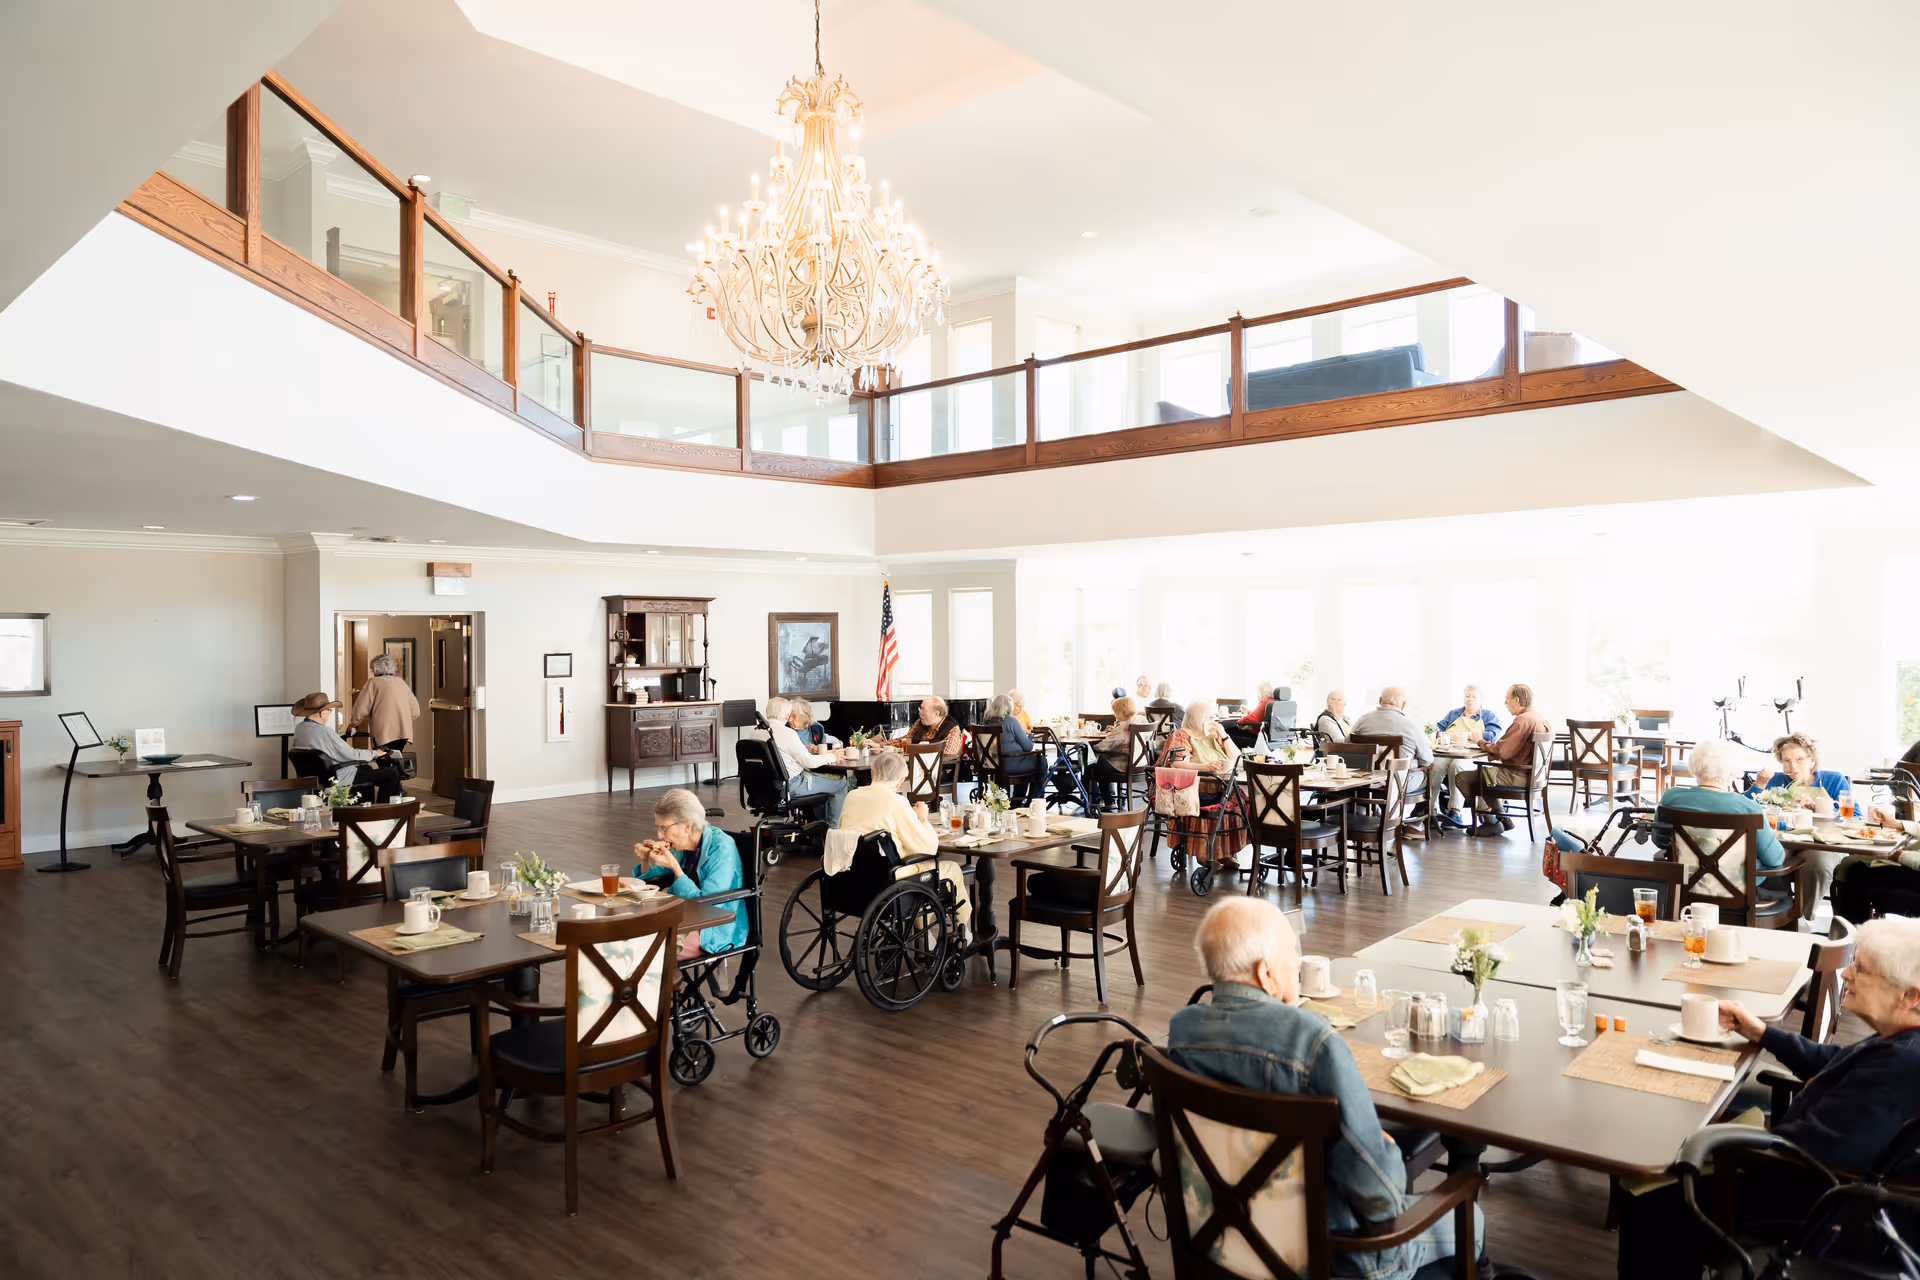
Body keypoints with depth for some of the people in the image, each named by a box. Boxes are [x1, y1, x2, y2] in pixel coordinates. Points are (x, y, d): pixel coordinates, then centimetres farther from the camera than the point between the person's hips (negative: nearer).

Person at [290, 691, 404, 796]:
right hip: (340, 779, -10)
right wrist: (374, 753, -3)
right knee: (392, 773, -6)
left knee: (369, 768, 31)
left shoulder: (299, 729, 1)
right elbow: (351, 755, -20)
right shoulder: (324, 732, -26)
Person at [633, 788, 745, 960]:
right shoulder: (682, 845, 5)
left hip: (714, 931, -8)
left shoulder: (721, 849, -18)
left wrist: (675, 867, -26)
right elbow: (649, 882, 19)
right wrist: (644, 859, -3)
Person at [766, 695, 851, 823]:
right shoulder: (787, 733, -22)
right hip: (791, 786, -9)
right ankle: (833, 827, 14)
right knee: (841, 782, 3)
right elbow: (809, 761, -19)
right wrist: (832, 757, -3)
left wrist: (804, 749, 20)